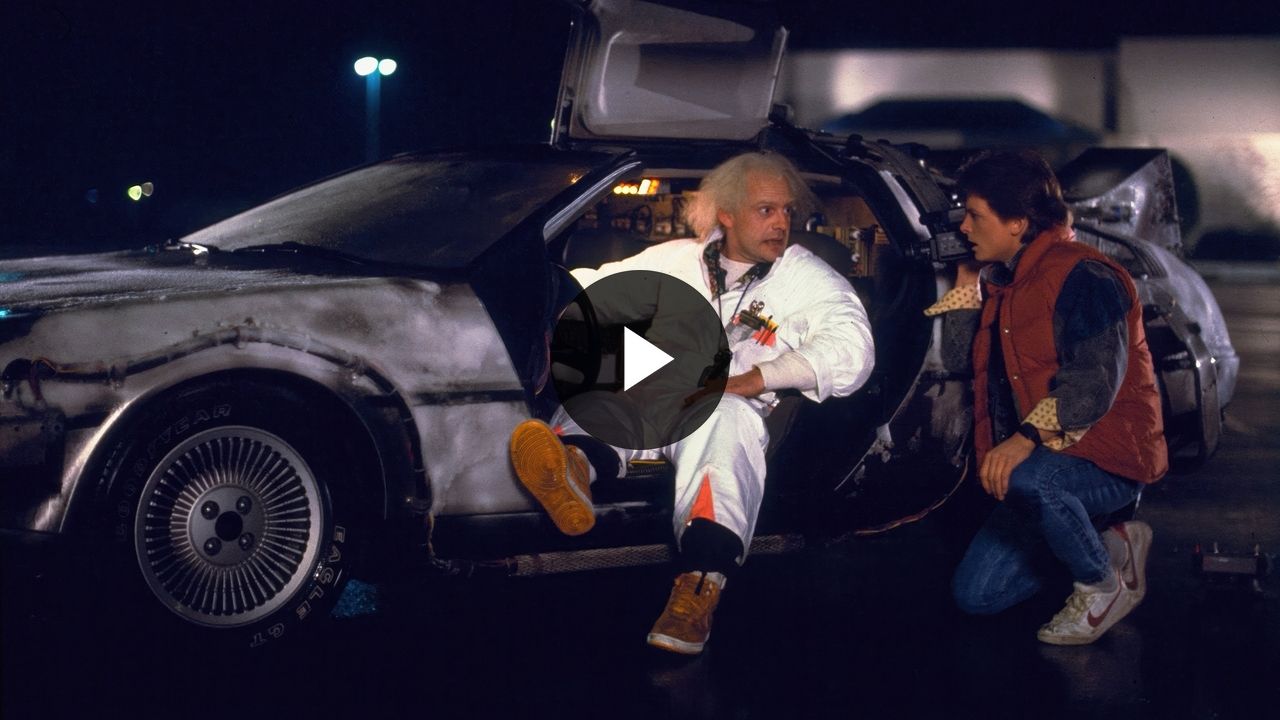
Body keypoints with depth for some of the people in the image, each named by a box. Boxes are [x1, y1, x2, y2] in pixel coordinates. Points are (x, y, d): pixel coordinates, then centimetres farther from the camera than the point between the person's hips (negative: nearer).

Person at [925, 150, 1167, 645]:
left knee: (1028, 480, -42)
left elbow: (1096, 384, -27)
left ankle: (1105, 585, -14)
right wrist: (966, 283, 10)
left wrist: (1025, 438, -38)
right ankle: (1112, 545, 15)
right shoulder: (1001, 281, 13)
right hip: (1038, 461, 9)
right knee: (975, 594, 2)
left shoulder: (1081, 276, -16)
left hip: (1111, 457, -9)